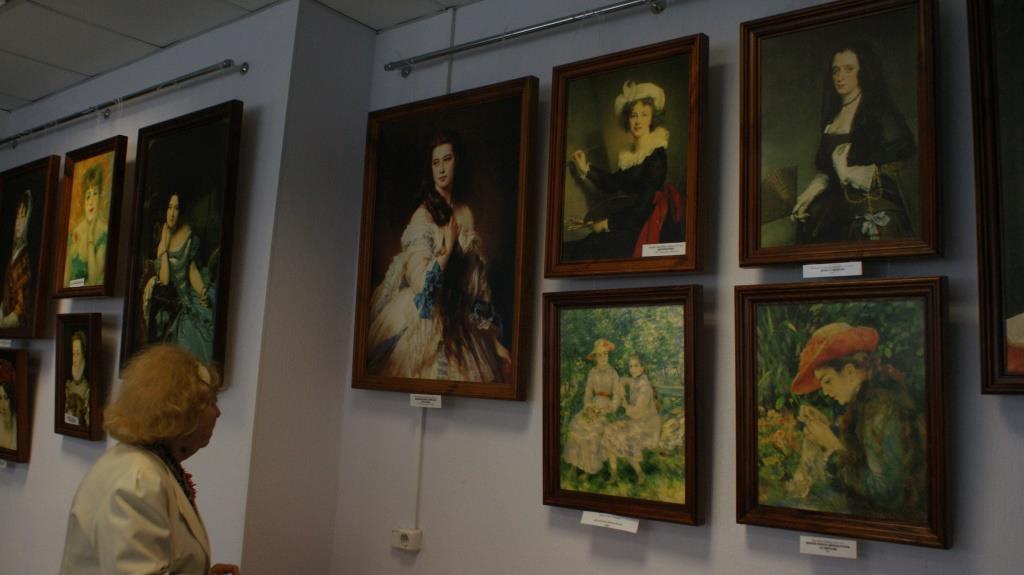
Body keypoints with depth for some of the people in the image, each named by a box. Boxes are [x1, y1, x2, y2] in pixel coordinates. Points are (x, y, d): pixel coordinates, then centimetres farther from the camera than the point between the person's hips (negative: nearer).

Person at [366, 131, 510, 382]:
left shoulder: (465, 215, 8)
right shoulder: (422, 217, -9)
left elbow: (479, 281, 11)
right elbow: (420, 283, -20)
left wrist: (495, 341, 8)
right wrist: (448, 247, -12)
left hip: (460, 322, 5)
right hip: (426, 323, -5)